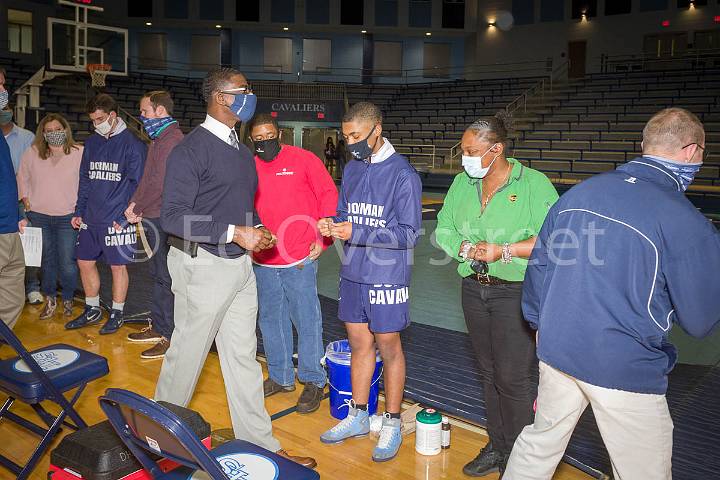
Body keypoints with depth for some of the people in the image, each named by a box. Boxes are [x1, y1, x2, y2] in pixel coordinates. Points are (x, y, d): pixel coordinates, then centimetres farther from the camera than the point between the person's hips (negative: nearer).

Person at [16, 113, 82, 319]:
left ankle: (68, 300, 18)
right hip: (39, 216, 3)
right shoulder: (32, 153, 4)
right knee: (47, 260, 12)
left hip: (67, 217, -3)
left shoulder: (79, 153, -6)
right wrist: (26, 200, 9)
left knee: (67, 262, -2)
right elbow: (23, 177, 16)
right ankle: (50, 300, 26)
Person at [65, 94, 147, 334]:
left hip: (117, 220, -7)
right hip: (90, 219, 7)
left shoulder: (132, 144, -8)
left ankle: (117, 314, 19)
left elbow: (137, 184, -10)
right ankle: (92, 310, 29)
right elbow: (85, 179, 18)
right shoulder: (91, 143, 12)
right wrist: (79, 212, 12)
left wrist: (125, 217, -15)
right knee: (85, 262, 12)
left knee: (118, 266, 3)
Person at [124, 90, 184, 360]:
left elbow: (161, 182, -21)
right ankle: (158, 327, 29)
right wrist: (135, 205, 6)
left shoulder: (172, 140, -15)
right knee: (158, 274, 17)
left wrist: (137, 208, -11)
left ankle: (171, 337, 4)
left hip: (163, 219, -10)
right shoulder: (159, 138, 18)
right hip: (154, 217, 10)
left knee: (165, 277, -4)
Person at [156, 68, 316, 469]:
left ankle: (260, 443, 24)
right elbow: (173, 216, -19)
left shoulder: (240, 150, 12)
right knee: (187, 354, 7)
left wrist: (258, 229, 2)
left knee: (244, 355, 13)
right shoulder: (193, 149, -13)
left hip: (240, 263, 8)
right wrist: (233, 233, -24)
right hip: (204, 265, -7)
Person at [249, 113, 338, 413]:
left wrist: (323, 237, -7)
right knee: (270, 320, 15)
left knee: (307, 321, 2)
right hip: (262, 261, 5)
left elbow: (328, 195, -3)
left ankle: (314, 381, 18)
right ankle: (281, 377, 31)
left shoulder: (303, 160, -4)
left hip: (300, 259, -5)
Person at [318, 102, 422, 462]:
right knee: (359, 345, 15)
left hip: (386, 277, -6)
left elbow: (409, 234, -16)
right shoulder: (352, 169, 8)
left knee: (388, 348, 7)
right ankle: (358, 417, 31)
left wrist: (356, 233, -22)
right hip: (352, 273, 6)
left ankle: (392, 423, 23)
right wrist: (332, 224, -6)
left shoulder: (402, 174, -13)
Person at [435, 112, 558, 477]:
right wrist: (466, 248, -12)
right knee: (488, 372, 15)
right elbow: (443, 229, 7)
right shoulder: (462, 183, 7)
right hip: (474, 289, 6)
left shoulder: (533, 184, -11)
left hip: (516, 292, -6)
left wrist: (503, 251, -23)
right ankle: (497, 447, 32)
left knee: (512, 378, -2)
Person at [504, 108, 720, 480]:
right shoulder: (687, 224, -16)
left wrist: (540, 325, 21)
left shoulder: (579, 193, 1)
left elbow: (538, 265, 8)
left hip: (557, 351, 5)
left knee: (539, 443, 23)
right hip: (625, 371, -5)